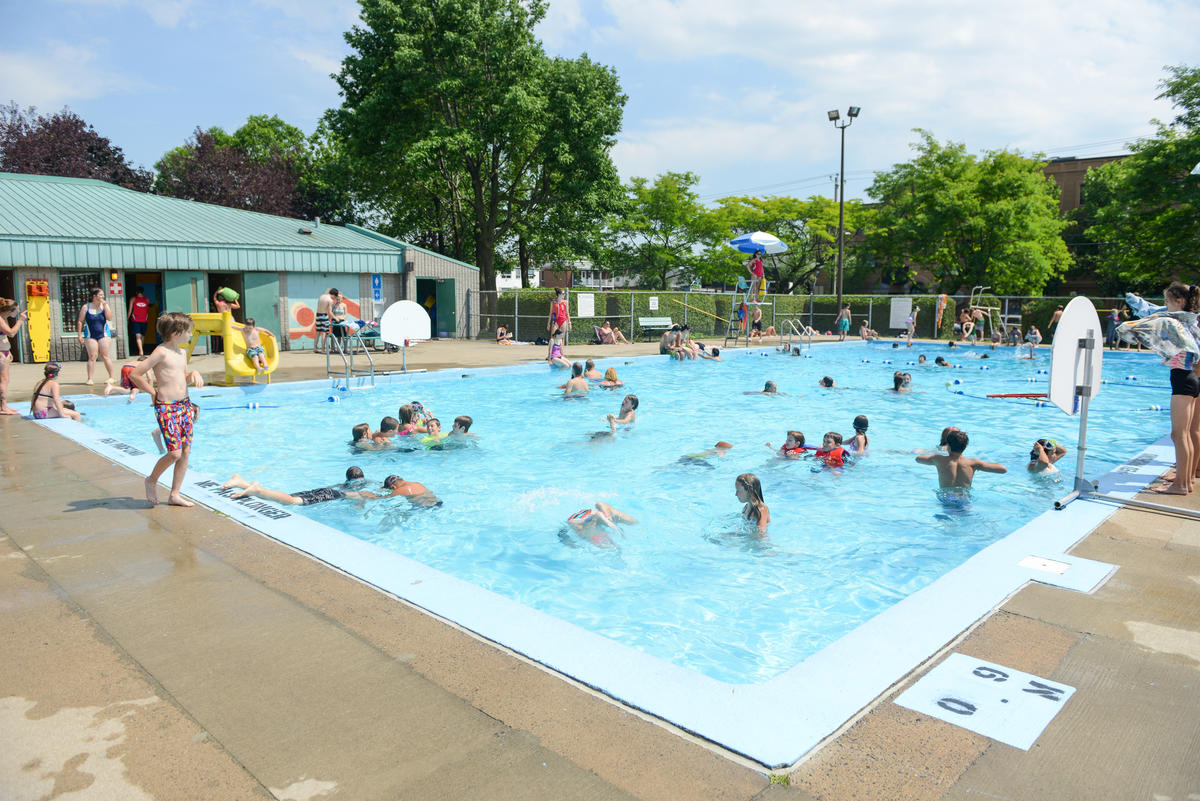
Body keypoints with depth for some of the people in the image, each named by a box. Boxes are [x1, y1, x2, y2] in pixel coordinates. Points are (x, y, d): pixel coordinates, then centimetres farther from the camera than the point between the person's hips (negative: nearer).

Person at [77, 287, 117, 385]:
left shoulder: (104, 305, 4)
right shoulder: (86, 307, 0)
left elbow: (110, 318, -9)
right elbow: (80, 321, 3)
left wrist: (105, 305, -12)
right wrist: (80, 334, -2)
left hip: (103, 334, 1)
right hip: (90, 335, 0)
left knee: (105, 356, -1)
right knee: (92, 357, -4)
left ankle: (112, 376, 6)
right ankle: (90, 379, -2)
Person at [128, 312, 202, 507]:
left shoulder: (182, 353, 14)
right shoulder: (161, 352, -11)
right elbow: (134, 374, -12)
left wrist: (194, 374, 8)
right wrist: (153, 392, -4)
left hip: (185, 405, 8)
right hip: (166, 407, -8)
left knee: (186, 451, 5)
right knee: (175, 452, -11)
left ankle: (175, 495, 14)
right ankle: (152, 480, 17)